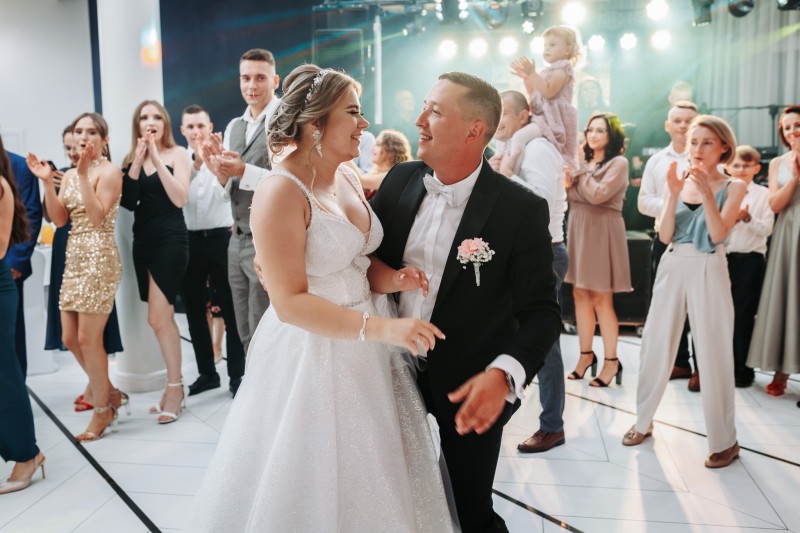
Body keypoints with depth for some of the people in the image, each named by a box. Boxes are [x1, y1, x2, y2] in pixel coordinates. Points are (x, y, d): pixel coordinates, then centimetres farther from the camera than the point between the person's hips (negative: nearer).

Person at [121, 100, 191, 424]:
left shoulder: (177, 153, -2)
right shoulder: (132, 158, 10)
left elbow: (180, 198, -14)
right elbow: (128, 202, -3)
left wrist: (157, 160, -16)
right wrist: (137, 161, -10)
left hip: (170, 240, -5)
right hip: (143, 241, 5)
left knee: (158, 318, -10)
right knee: (164, 318, 10)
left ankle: (174, 388, 3)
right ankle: (175, 386, 18)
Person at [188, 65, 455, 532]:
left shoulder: (349, 178, 4)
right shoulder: (281, 191, -21)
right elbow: (289, 302, -24)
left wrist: (394, 279, -9)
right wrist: (381, 327, -30)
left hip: (363, 348, 8)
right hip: (311, 355, -7)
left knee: (368, 476, 21)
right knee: (319, 487, 11)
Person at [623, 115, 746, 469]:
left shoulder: (733, 186, 0)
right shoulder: (679, 181, 6)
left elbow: (718, 234, -12)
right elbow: (665, 236, -2)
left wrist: (707, 193, -21)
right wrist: (673, 194, -13)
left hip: (709, 272, -3)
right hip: (673, 269, 3)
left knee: (713, 355, 1)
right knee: (656, 346, 8)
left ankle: (724, 441, 14)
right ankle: (643, 421, 24)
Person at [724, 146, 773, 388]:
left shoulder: (763, 194, 2)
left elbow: (767, 229, -3)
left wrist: (747, 218, -18)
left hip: (750, 260, -2)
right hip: (722, 258, 2)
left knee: (743, 316, 1)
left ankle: (742, 369, 12)